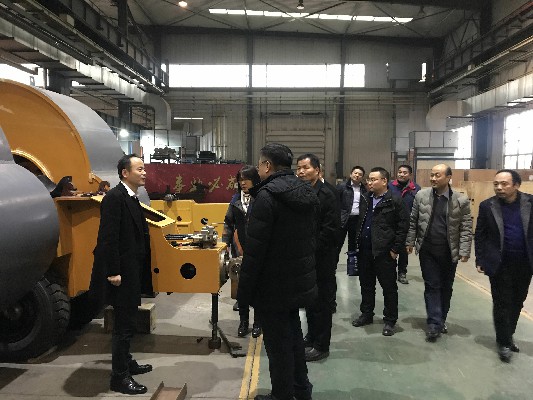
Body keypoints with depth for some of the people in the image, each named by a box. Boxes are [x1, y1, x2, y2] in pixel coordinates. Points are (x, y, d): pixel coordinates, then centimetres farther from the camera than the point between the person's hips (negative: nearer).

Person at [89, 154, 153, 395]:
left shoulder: (132, 198, 12)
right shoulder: (114, 197, -17)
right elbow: (108, 237, -22)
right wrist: (113, 272, -23)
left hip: (131, 271, 10)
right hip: (122, 273, -10)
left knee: (125, 322, 21)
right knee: (124, 324, 0)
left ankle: (126, 363, 36)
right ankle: (119, 377, 14)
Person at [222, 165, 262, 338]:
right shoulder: (235, 199, 7)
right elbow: (228, 223, 12)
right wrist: (225, 244, 6)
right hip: (239, 249, 4)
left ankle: (257, 322, 22)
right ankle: (243, 320, 25)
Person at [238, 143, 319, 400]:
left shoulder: (267, 195, -20)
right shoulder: (306, 192, 5)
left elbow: (255, 249, -22)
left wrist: (244, 290, -15)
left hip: (273, 285, -8)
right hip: (300, 281, 9)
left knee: (277, 343, 7)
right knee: (293, 334, 23)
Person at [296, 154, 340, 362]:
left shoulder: (326, 195, -13)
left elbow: (330, 229, -18)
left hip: (321, 258, -7)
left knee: (321, 302, 4)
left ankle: (321, 346, 17)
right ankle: (312, 336, 35)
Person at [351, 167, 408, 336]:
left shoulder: (395, 201, -9)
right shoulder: (365, 199, 10)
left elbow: (403, 226, -10)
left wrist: (395, 249, -11)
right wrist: (358, 242, 11)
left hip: (384, 252, -6)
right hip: (364, 251, 6)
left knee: (389, 287, 6)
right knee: (366, 285, 17)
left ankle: (390, 320, 19)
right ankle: (366, 314, 32)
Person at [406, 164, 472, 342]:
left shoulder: (461, 200, -5)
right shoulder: (421, 195, -1)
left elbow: (466, 228, -5)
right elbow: (413, 221, 5)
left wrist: (464, 251, -10)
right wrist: (410, 242, 4)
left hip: (449, 252, 0)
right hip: (428, 250, 0)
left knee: (446, 288, 13)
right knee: (432, 286, 1)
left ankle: (441, 320, 29)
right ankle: (434, 324, 6)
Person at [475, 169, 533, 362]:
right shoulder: (487, 206, -6)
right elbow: (480, 235, -1)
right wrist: (480, 260, -3)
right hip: (500, 264, -2)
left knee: (517, 302, 15)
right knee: (502, 303, 4)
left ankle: (507, 335, 34)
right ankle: (504, 343, 17)